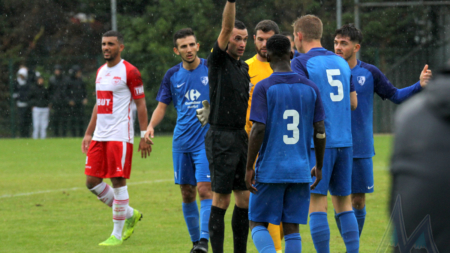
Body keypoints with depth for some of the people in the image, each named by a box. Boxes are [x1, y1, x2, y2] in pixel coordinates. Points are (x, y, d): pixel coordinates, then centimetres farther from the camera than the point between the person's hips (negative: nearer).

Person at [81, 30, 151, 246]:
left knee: (118, 180, -6)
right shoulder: (100, 72, 16)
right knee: (92, 181, 4)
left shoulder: (129, 72, -7)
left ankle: (117, 234, 1)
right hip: (99, 136, 8)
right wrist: (88, 134, 21)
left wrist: (144, 136, -12)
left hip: (120, 135, -8)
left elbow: (141, 104, -7)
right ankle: (130, 214, 22)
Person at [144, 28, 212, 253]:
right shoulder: (172, 75, 7)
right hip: (181, 141, 4)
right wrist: (151, 126, -7)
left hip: (206, 140, -4)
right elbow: (162, 106, 11)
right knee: (187, 192, 6)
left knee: (204, 188, -15)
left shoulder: (211, 70, -1)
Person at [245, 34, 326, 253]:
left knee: (257, 223, 7)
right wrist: (319, 167, 16)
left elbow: (258, 130, -14)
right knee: (291, 227, 7)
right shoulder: (310, 88, 5)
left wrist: (249, 168, -7)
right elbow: (320, 131, 5)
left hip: (270, 170, -3)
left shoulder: (264, 88, -7)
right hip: (300, 171, 3)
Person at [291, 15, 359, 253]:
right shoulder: (341, 62, 14)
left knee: (316, 204, -4)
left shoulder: (301, 63, -5)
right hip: (344, 141, 6)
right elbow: (353, 102, 17)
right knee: (344, 203, 10)